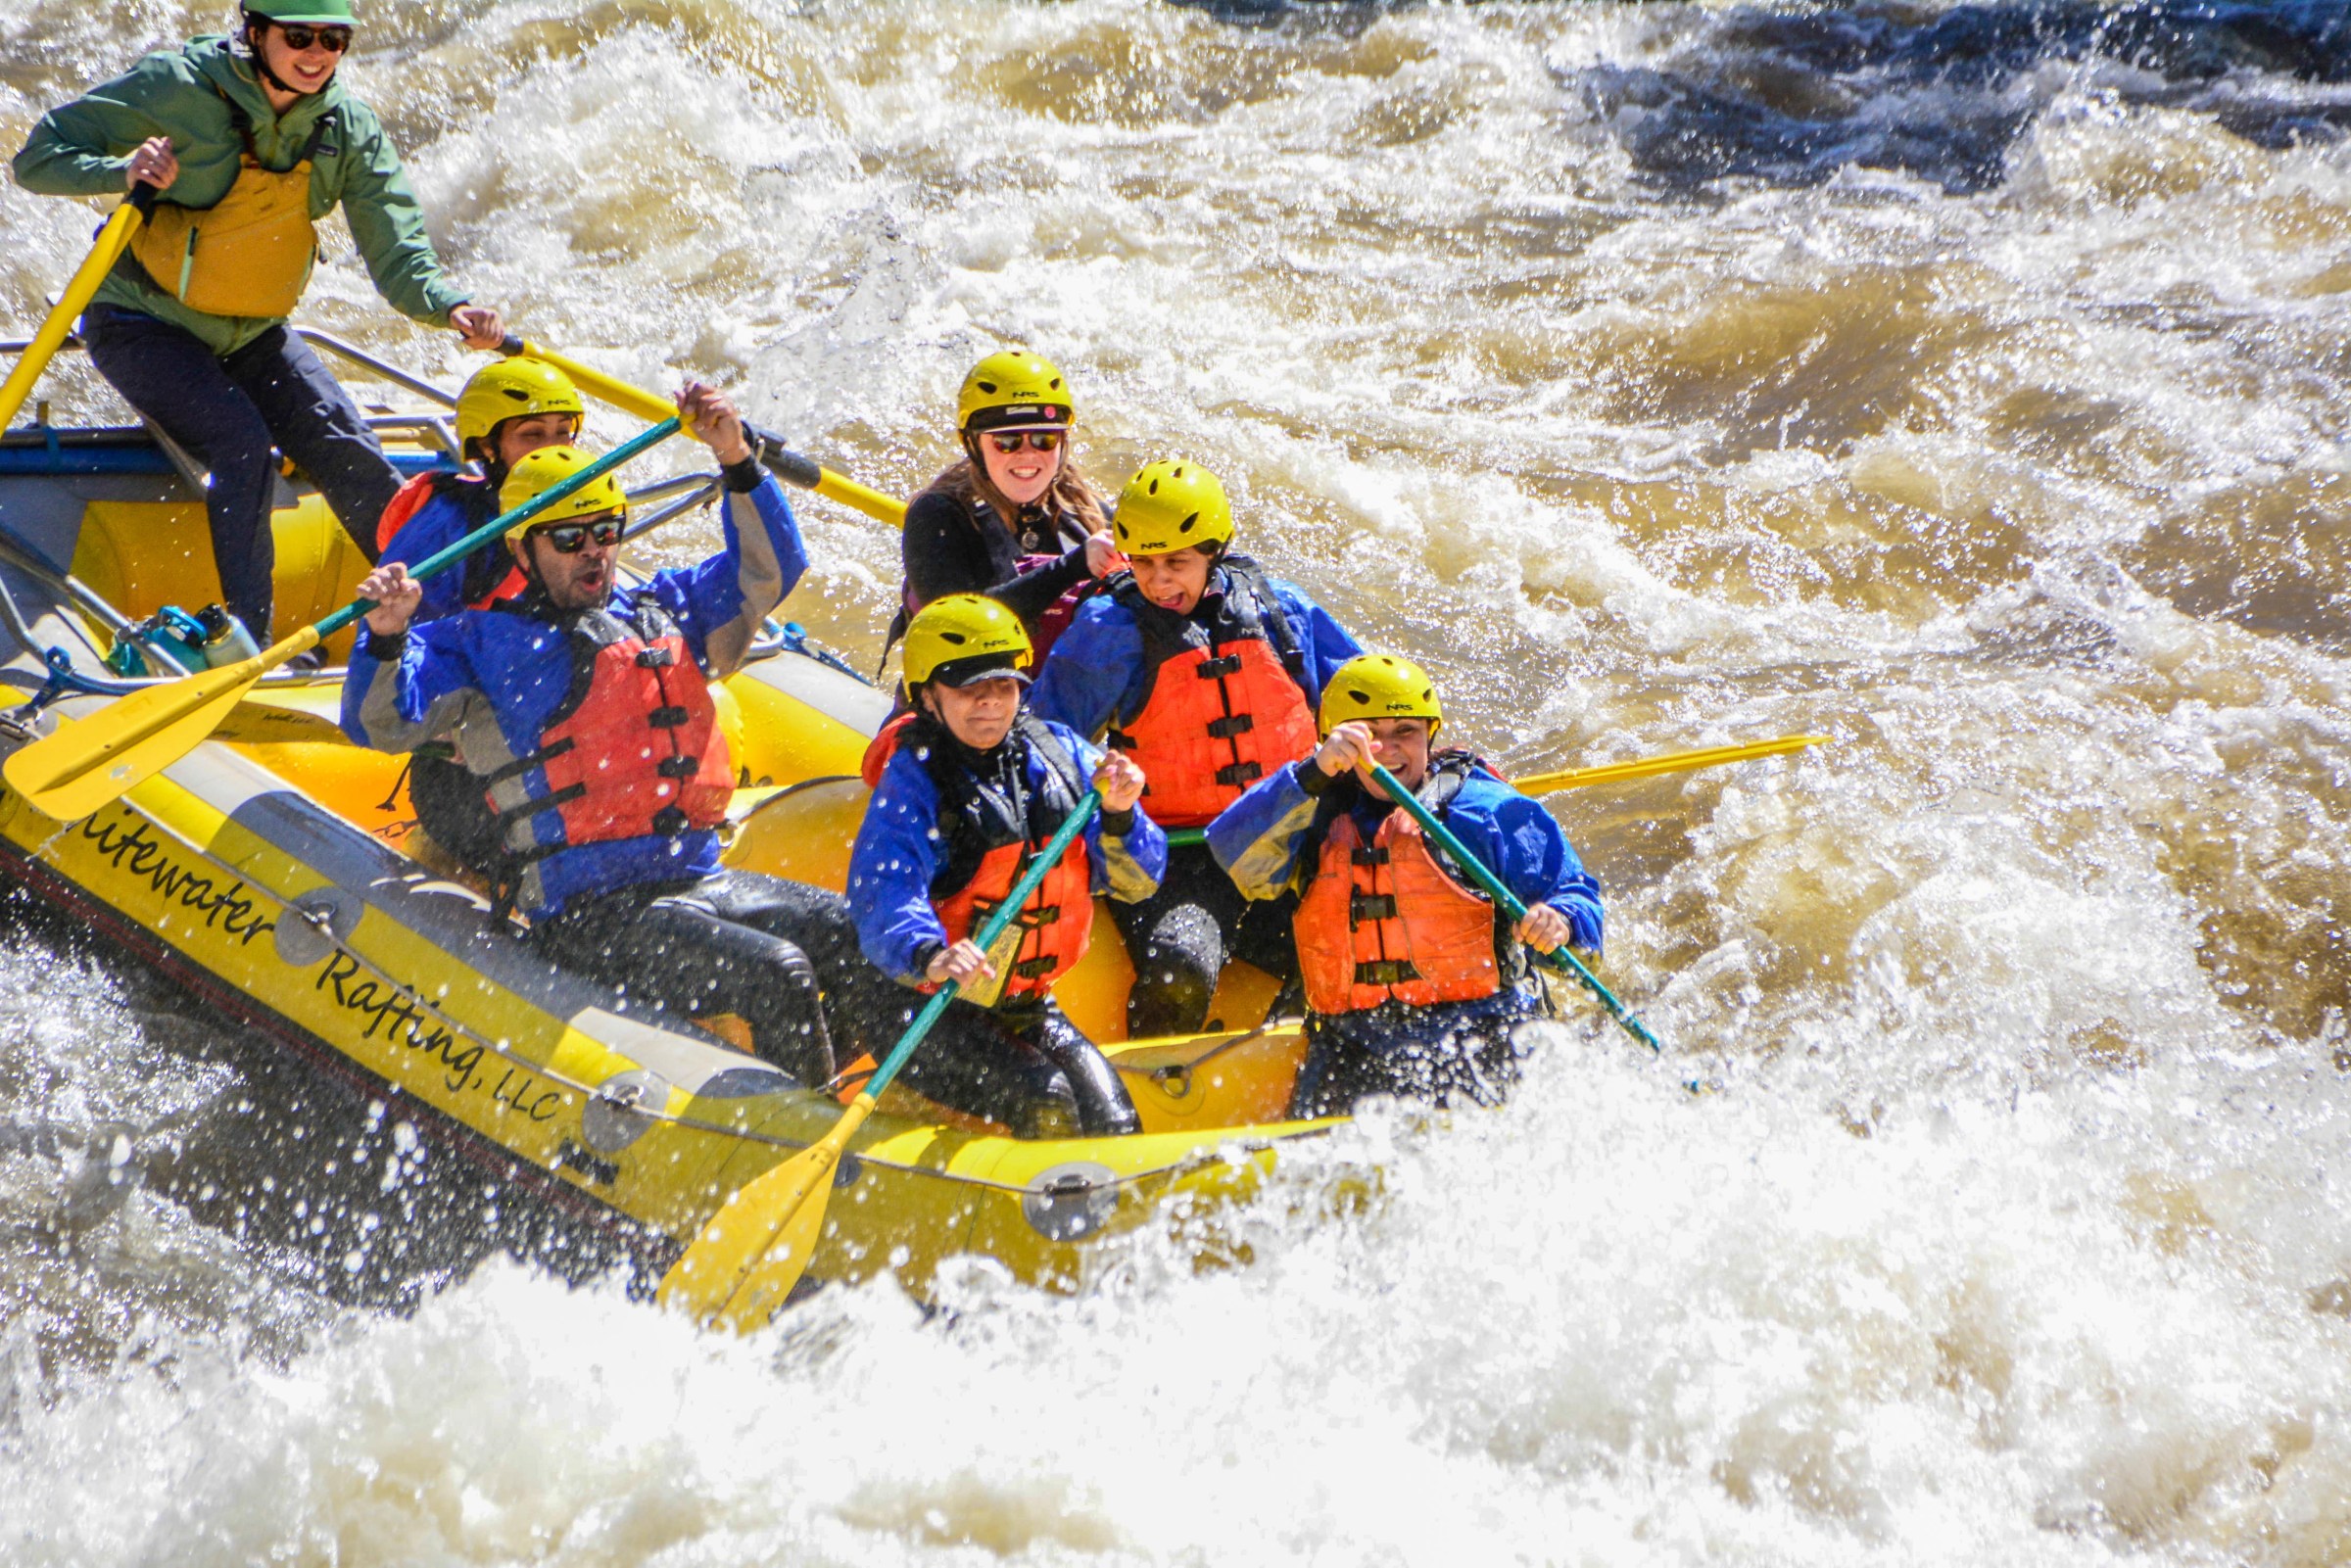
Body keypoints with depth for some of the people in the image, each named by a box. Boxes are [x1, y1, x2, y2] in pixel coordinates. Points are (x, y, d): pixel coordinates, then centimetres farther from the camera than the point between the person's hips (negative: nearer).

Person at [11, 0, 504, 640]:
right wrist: (122, 170, -36)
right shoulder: (177, 88, -20)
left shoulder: (350, 129, -7)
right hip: (143, 325, -5)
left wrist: (450, 306, -33)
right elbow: (38, 159, -16)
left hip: (251, 336, 5)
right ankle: (249, 641, -22)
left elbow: (397, 256, -11)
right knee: (242, 443, -26)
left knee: (350, 452, -9)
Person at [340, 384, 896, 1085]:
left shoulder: (663, 610, 21)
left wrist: (738, 462, 5)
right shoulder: (480, 644, 5)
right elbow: (379, 723, -5)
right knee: (777, 975, -27)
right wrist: (386, 637, -25)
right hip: (589, 915, -6)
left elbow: (768, 571, 20)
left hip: (702, 880, 6)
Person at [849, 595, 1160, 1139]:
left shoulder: (1059, 757, 5)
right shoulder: (914, 779, -11)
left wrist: (1119, 817, -18)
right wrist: (929, 955, -48)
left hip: (1030, 1010, 5)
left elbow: (1135, 882, 3)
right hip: (928, 1014, -5)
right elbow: (881, 894, -28)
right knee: (1044, 1103, -24)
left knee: (1115, 1125, -10)